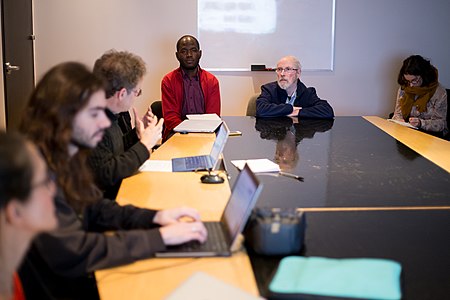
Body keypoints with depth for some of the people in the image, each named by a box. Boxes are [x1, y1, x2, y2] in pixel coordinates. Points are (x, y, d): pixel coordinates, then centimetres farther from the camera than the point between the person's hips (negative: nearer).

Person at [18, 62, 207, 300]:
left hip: (79, 277, 8)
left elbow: (94, 209, 13)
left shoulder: (66, 156, 2)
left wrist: (155, 217, -3)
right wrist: (160, 237, -22)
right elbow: (72, 254, -28)